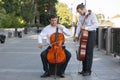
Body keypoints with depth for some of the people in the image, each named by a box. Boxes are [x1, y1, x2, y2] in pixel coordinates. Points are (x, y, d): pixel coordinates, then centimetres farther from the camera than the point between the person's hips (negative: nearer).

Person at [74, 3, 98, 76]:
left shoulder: (92, 15, -11)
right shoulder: (81, 16, 10)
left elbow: (96, 25, -20)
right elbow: (79, 26, 5)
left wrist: (86, 28, -28)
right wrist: (77, 35, -7)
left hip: (91, 34, -7)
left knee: (89, 53, -6)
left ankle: (88, 71, 0)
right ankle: (84, 69, 17)